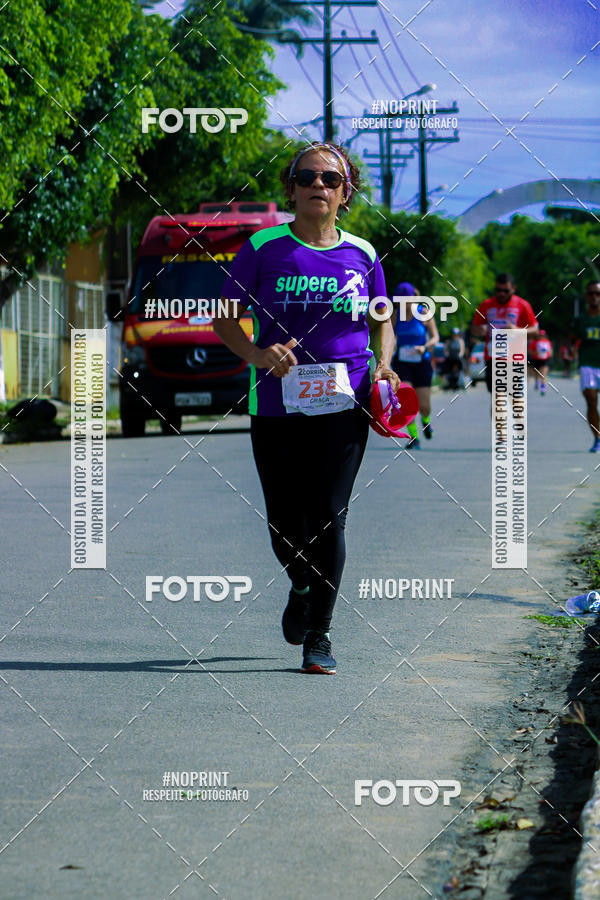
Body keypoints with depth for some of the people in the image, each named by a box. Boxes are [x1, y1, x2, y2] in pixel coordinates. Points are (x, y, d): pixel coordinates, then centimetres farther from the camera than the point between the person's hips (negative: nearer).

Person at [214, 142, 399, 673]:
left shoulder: (362, 254, 7)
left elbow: (382, 324, 18)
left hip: (343, 404, 0)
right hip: (277, 404, 0)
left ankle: (320, 635, 5)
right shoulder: (264, 249, 1)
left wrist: (382, 365, -2)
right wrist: (256, 354, -16)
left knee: (328, 518, -6)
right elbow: (225, 318, 3)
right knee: (285, 524, 5)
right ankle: (302, 588, 39)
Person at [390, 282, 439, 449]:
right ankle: (414, 438, -8)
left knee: (424, 405, -1)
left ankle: (425, 420, 36)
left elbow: (435, 337, -5)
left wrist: (424, 347, -24)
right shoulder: (395, 314, 1)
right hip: (402, 363, 1)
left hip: (421, 362, -1)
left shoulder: (424, 313, -6)